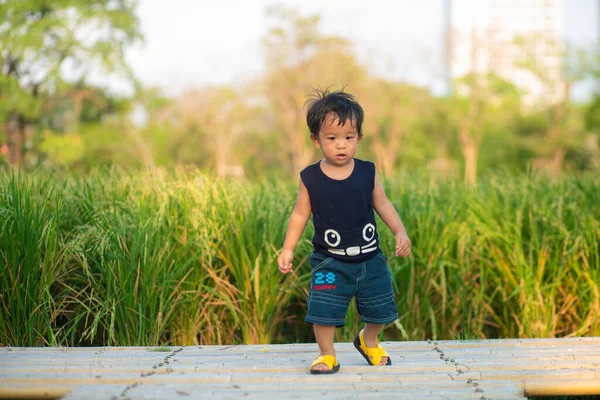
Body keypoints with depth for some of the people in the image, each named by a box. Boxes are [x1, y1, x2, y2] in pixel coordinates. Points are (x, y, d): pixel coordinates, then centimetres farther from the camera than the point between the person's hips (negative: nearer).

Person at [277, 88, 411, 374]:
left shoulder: (367, 172, -6)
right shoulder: (310, 178, -9)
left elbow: (382, 204, 3)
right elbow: (301, 214, -2)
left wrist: (400, 232, -8)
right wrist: (287, 249, -7)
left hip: (369, 259, 2)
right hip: (329, 262, -2)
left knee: (379, 309, 15)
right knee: (323, 310, -10)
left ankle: (368, 342, 43)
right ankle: (327, 356, 12)